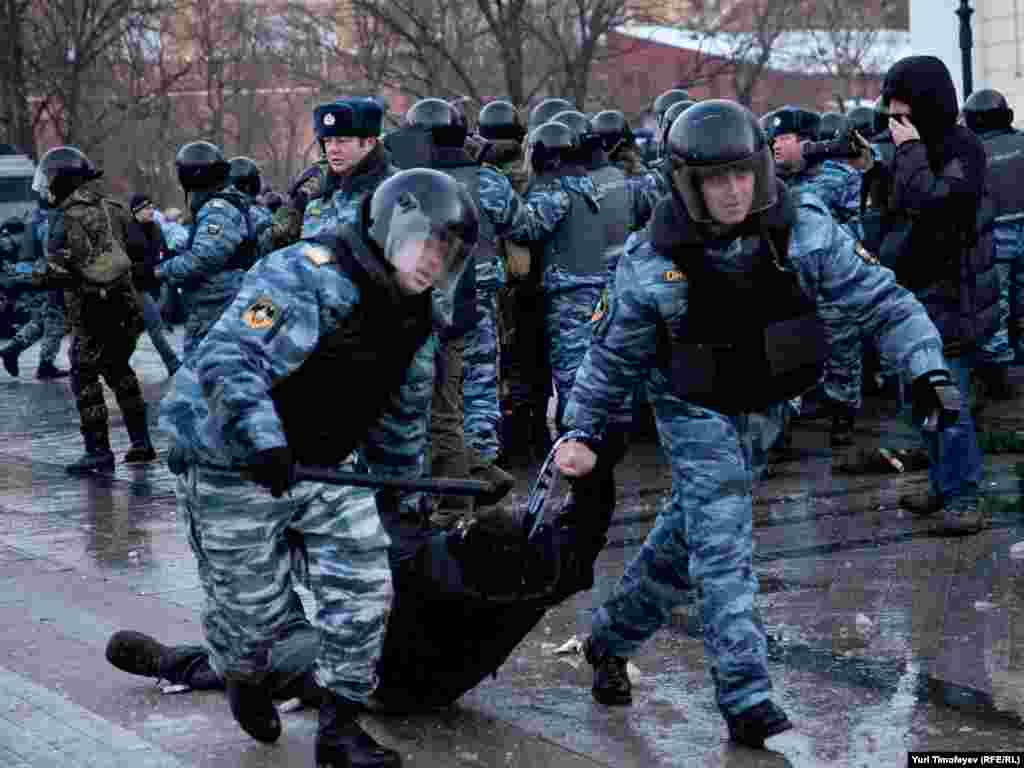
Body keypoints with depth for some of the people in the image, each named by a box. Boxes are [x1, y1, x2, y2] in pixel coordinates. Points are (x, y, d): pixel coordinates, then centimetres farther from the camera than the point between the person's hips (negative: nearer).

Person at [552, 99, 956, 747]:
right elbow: (614, 355, -6)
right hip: (696, 410, -4)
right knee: (723, 547, -14)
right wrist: (585, 432, -4)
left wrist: (926, 365, -25)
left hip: (763, 411, 4)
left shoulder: (804, 230, -17)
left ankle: (612, 639, 37)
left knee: (689, 532, 16)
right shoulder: (653, 261, -20)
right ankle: (747, 700, -11)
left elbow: (879, 298, -13)